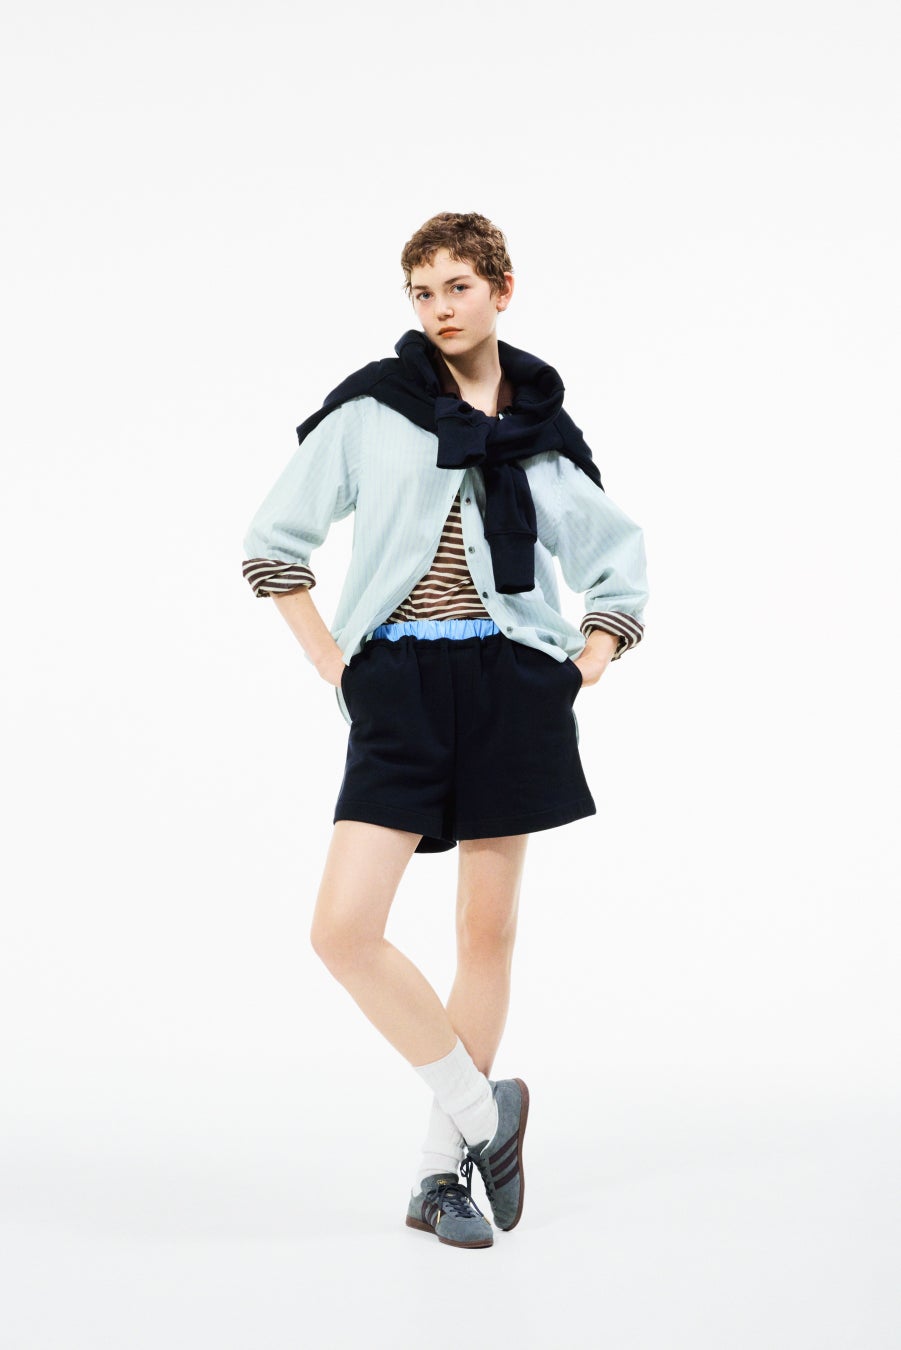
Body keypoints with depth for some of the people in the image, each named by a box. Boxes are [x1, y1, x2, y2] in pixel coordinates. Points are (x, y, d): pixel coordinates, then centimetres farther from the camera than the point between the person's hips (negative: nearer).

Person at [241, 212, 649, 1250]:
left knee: (488, 929, 4)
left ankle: (442, 1172, 16)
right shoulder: (369, 406, 3)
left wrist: (591, 661, 6)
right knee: (344, 928, -13)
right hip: (399, 686, -1)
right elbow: (273, 542, 7)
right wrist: (330, 662, 0)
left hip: (512, 681, 1)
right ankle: (479, 1109, 7)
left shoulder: (545, 431, 9)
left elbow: (620, 563, 20)